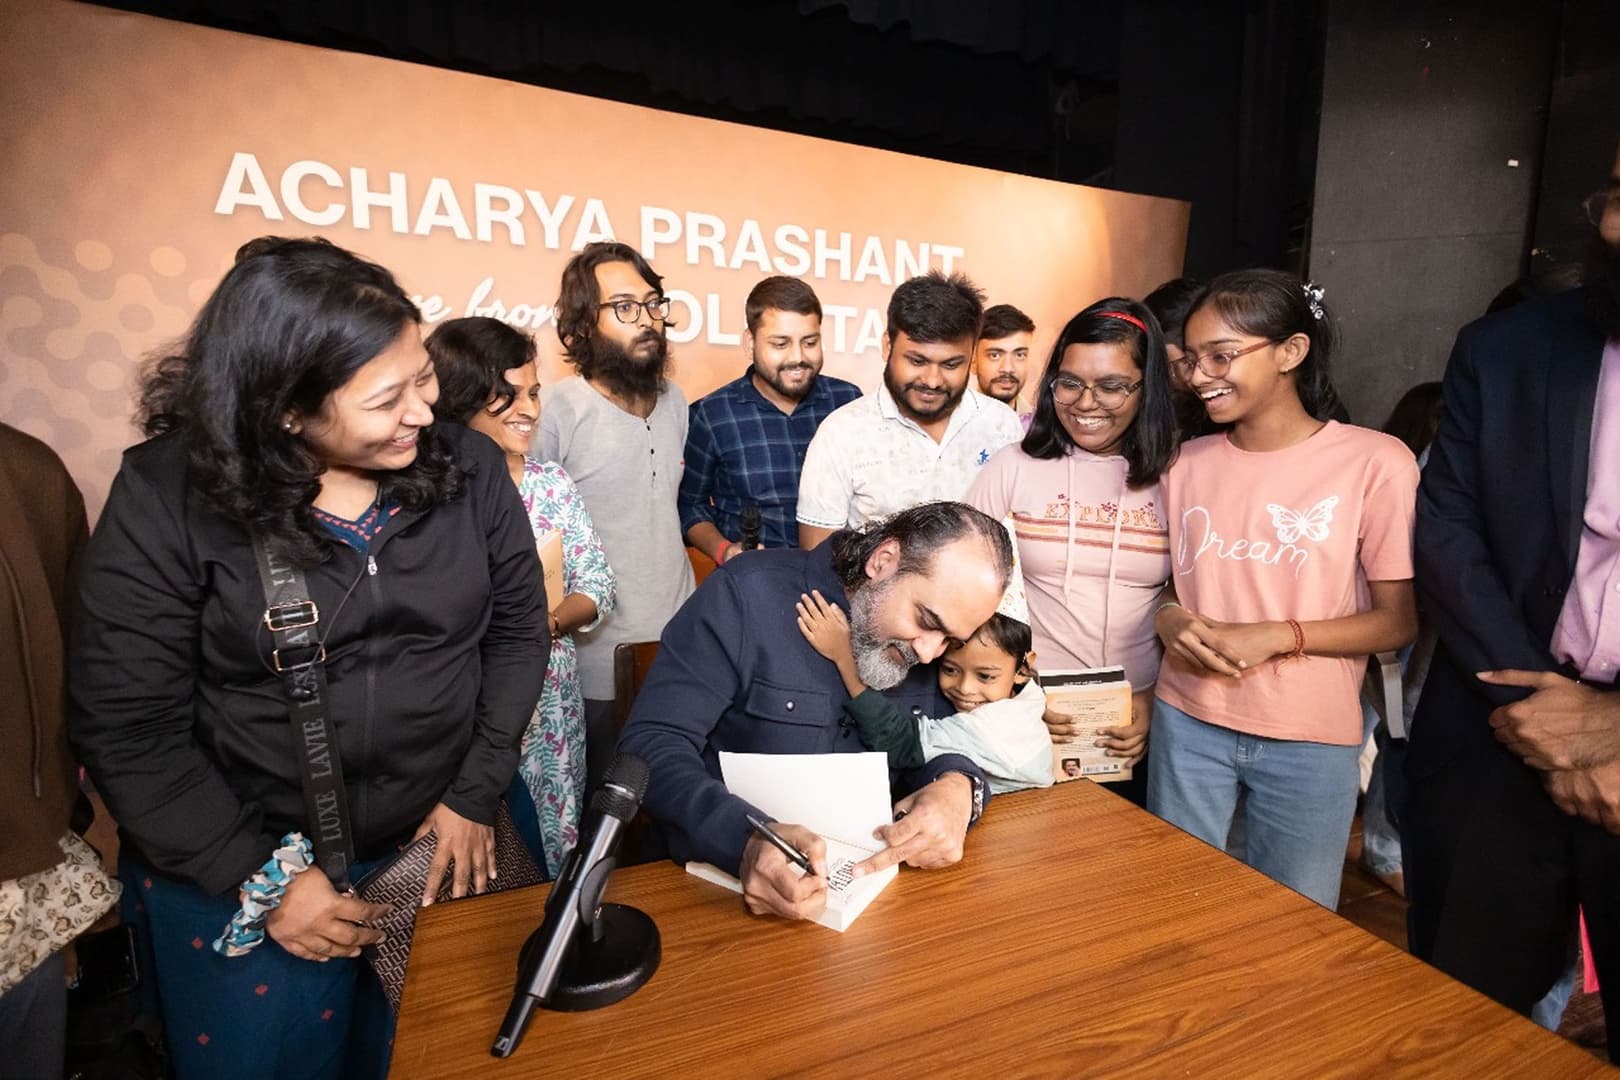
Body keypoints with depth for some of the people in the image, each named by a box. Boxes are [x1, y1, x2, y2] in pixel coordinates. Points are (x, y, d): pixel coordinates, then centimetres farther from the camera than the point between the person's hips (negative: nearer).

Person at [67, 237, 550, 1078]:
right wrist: (261, 878, -12)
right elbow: (126, 726, -12)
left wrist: (476, 795, -5)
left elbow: (517, 629, -1)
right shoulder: (165, 501, -15)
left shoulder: (467, 469, -9)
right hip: (235, 870, -2)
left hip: (441, 844, 3)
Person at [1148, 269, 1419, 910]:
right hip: (1187, 723, 3)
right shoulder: (1188, 463, 3)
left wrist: (1277, 636, -19)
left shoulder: (1375, 462, -9)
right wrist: (1170, 619, -10)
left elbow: (1400, 619, -6)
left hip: (1311, 740, -2)